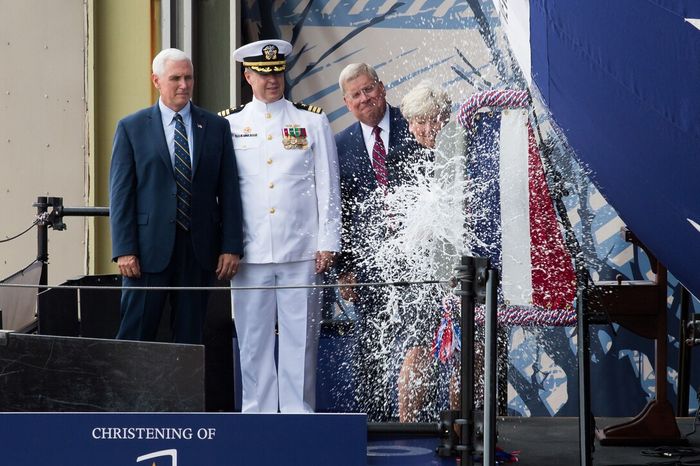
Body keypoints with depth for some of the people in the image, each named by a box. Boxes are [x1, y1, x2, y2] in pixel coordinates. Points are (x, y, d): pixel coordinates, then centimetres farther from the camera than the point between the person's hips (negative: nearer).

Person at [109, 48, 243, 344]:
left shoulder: (216, 127, 9)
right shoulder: (131, 128, 3)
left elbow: (229, 191, 7)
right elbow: (121, 194, -1)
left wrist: (231, 247, 0)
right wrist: (125, 250, -9)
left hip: (199, 249, 2)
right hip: (149, 248, -2)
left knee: (190, 336, 7)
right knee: (136, 334, -2)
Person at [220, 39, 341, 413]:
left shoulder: (313, 122, 7)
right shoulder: (227, 125, 9)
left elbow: (328, 187, 5)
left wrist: (328, 243, -1)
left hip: (302, 252, -1)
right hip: (250, 253, 1)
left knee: (300, 337, 0)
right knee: (253, 338, 3)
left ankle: (298, 414, 6)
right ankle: (257, 414, 11)